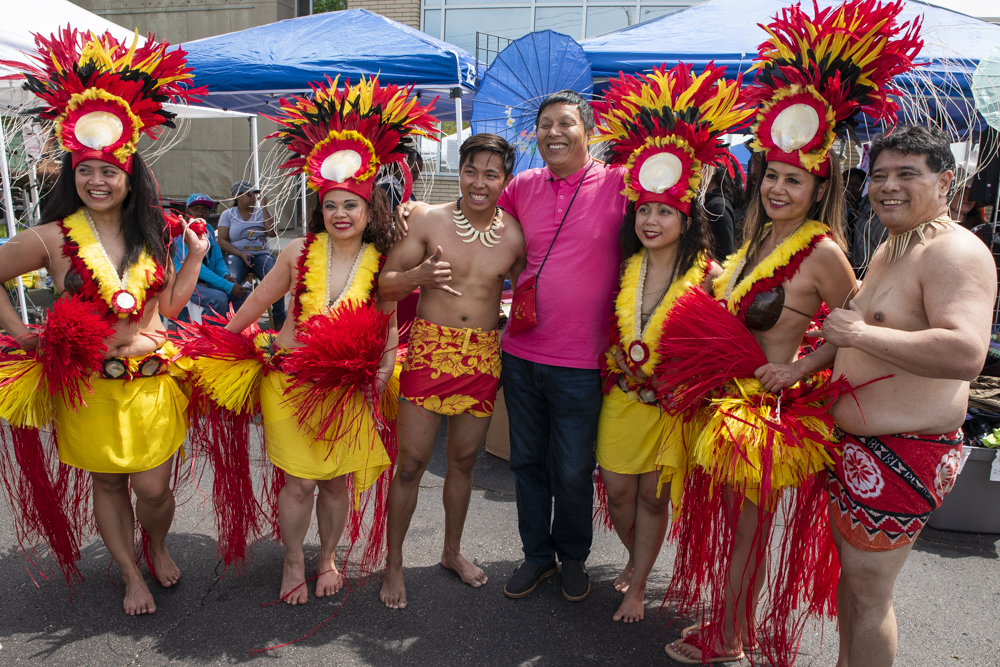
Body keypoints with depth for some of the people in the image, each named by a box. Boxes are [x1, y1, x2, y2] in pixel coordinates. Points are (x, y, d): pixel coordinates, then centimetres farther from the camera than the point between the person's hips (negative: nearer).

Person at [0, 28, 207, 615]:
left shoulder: (151, 233, 3)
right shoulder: (53, 239, -8)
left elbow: (171, 305, 6)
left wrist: (196, 255, 0)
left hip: (151, 381, 2)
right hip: (87, 384, -1)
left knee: (154, 488, 6)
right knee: (107, 483, 13)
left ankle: (157, 546, 40)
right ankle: (133, 576, 35)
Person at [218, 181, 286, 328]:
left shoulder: (261, 212, 13)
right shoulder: (228, 214, 10)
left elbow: (272, 233, -3)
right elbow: (222, 241, 2)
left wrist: (264, 207, -4)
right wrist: (241, 254, -13)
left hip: (261, 254, 1)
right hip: (236, 255, -1)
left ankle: (279, 321, -16)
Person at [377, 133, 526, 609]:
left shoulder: (515, 236, 2)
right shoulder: (428, 220, -5)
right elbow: (385, 285, -3)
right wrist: (419, 275, -23)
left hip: (484, 356, 3)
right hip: (430, 350, -2)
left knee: (464, 460, 15)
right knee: (411, 463, 1)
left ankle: (452, 551, 37)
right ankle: (393, 564, 21)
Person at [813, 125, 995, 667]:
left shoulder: (955, 251, -18)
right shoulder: (888, 250, 14)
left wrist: (857, 333, -28)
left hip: (903, 453, -10)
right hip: (853, 440, 10)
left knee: (867, 590, 3)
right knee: (849, 567, 22)